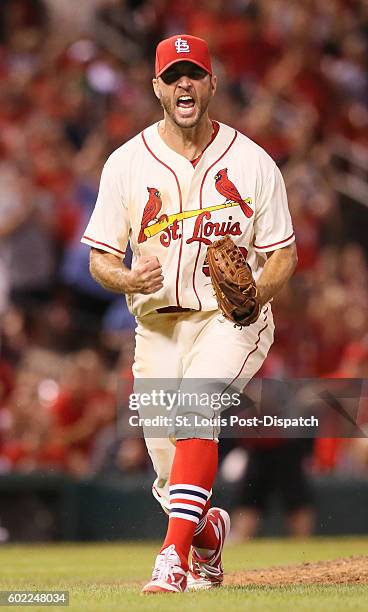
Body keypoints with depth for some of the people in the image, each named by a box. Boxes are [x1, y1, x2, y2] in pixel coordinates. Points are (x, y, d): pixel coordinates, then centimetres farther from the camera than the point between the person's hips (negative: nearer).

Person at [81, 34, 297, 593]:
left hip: (231, 321, -3)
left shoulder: (253, 163, -2)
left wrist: (255, 292, -21)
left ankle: (174, 559, -39)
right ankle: (209, 532, 40)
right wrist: (130, 280, -20)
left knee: (194, 407, -33)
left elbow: (284, 254, 1)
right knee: (171, 480, 3)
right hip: (157, 325, 3)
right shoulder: (126, 164, 1)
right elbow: (100, 258, 4)